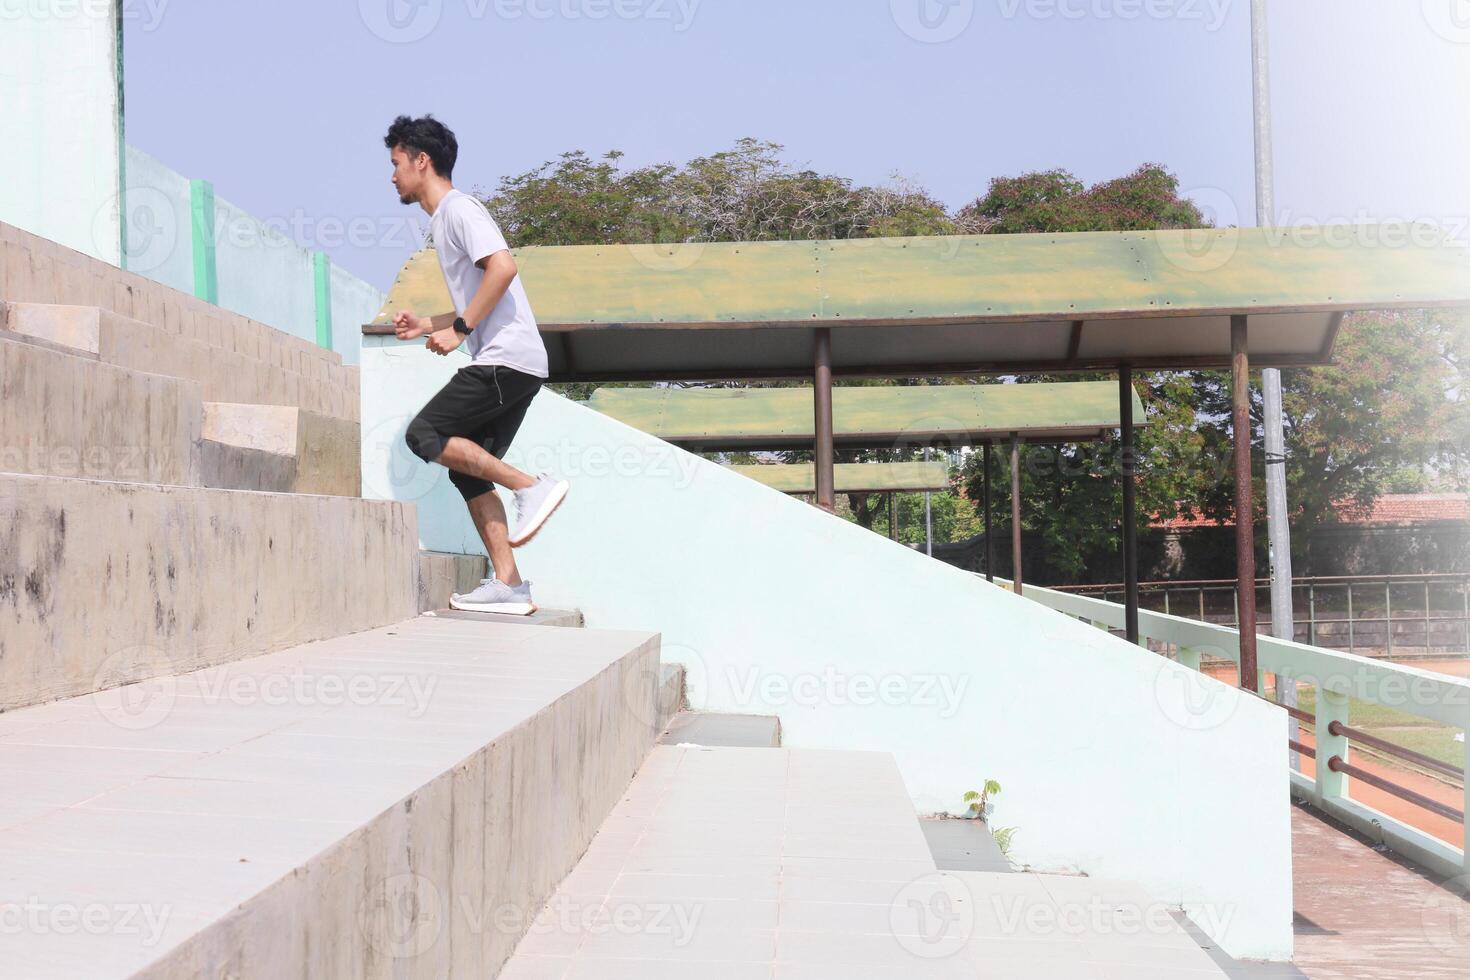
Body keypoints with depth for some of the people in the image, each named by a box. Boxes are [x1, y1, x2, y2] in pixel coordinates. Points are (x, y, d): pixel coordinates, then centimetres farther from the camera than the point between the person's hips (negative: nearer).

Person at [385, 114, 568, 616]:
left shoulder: (458, 208, -5)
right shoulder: (444, 220, 26)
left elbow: (502, 267, -21)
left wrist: (458, 330, -18)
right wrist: (428, 325, 24)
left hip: (506, 359, -10)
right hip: (514, 365, 10)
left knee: (425, 435, -13)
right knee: (468, 468, 7)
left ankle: (531, 486, -15)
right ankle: (508, 583, 2)